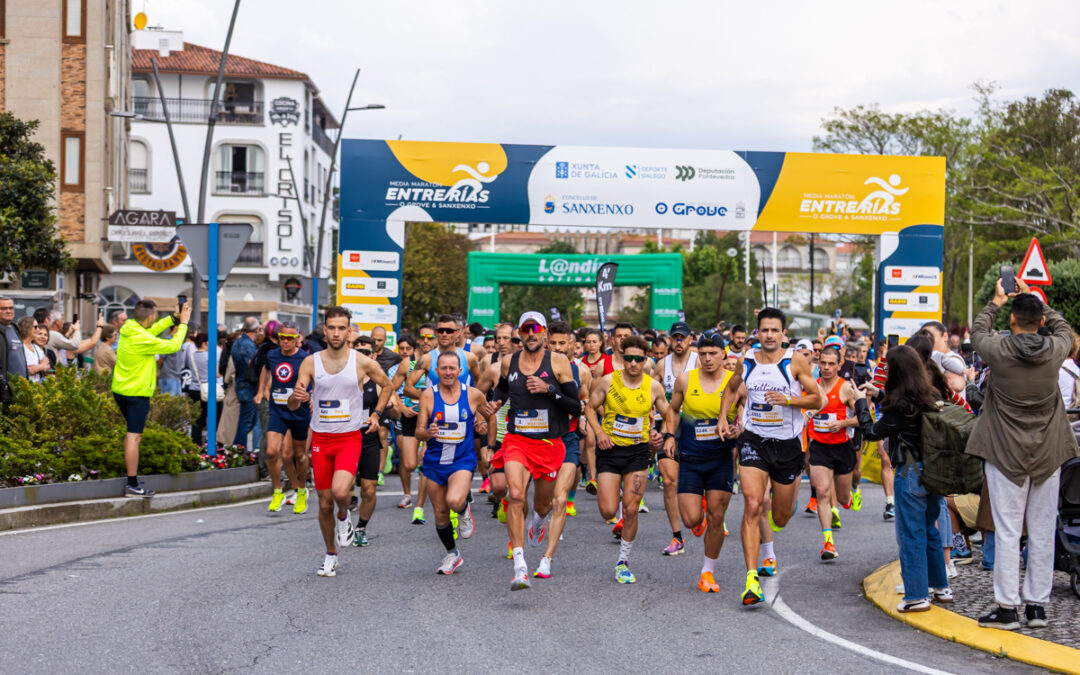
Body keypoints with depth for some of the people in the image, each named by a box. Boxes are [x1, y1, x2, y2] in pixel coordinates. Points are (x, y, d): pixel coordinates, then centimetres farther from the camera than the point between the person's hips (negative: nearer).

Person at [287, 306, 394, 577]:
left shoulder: (362, 362, -5)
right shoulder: (311, 362, -2)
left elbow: (387, 385, 14)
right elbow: (292, 406, -5)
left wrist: (376, 414, 4)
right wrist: (297, 396, -28)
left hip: (350, 437, -2)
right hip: (321, 438, 2)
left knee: (340, 491, -25)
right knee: (325, 503, 7)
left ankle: (344, 517, 10)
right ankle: (331, 555, 26)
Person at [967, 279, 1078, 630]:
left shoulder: (998, 350, -12)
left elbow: (977, 330, 12)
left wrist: (996, 302, 26)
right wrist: (1034, 299, 26)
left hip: (1006, 453, -2)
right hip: (1047, 453, 2)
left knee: (1007, 532, 0)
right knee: (1042, 532, 7)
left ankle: (1007, 607, 0)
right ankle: (1037, 605, 12)